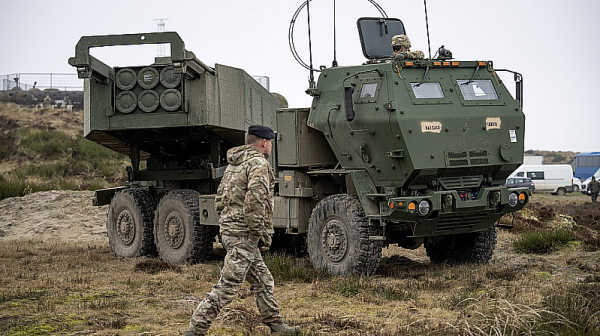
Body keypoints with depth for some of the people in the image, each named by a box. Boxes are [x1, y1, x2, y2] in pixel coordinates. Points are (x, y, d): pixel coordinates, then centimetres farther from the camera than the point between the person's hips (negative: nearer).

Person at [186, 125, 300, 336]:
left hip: (229, 229, 10)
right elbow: (255, 201, -22)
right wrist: (259, 235, -17)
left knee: (263, 282, 16)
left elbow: (219, 199, 22)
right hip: (243, 234, -10)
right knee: (228, 286, -9)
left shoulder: (234, 164, 19)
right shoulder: (258, 164, -11)